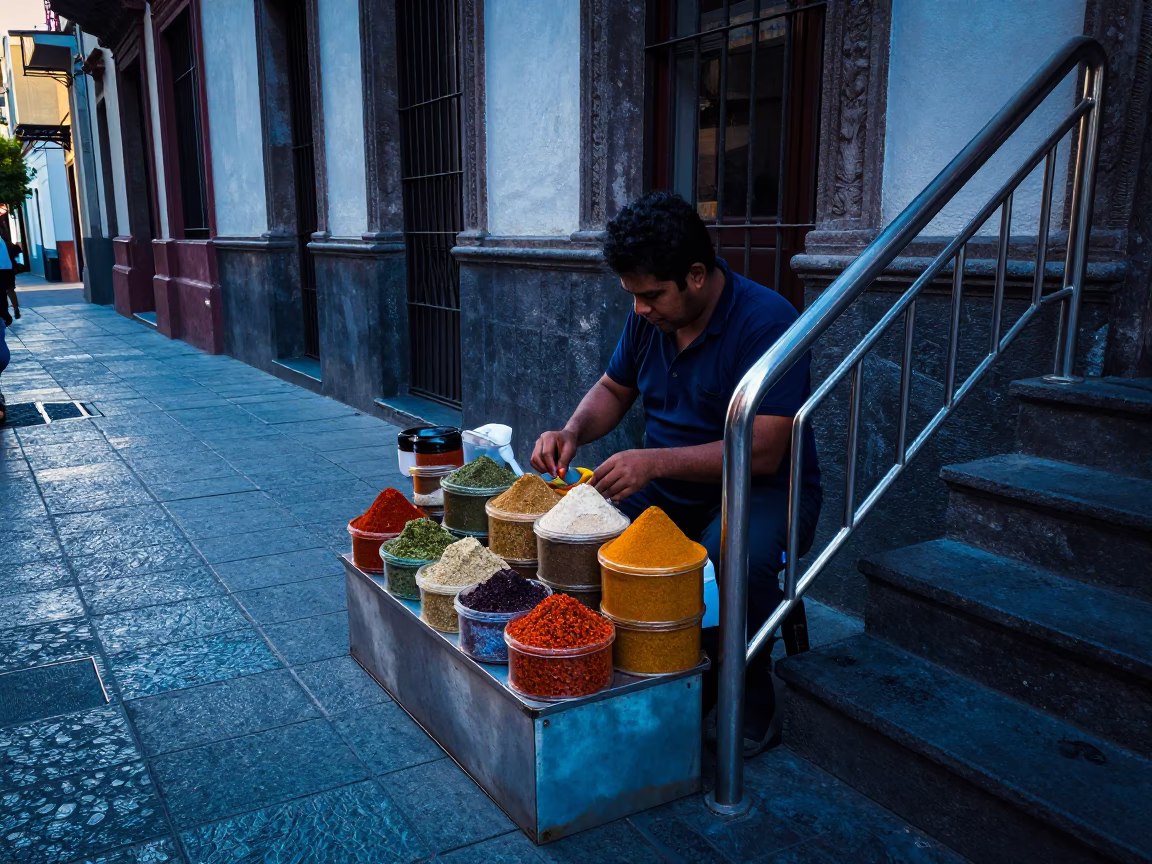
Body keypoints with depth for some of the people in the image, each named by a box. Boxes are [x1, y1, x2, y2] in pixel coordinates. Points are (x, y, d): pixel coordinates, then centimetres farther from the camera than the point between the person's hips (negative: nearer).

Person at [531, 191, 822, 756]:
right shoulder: (648, 316, 1)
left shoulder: (764, 322, -21)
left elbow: (762, 453, -27)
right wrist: (574, 432, -6)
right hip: (669, 487, 7)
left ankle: (750, 704, -7)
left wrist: (655, 462, -34)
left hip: (759, 489, -6)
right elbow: (613, 390, 16)